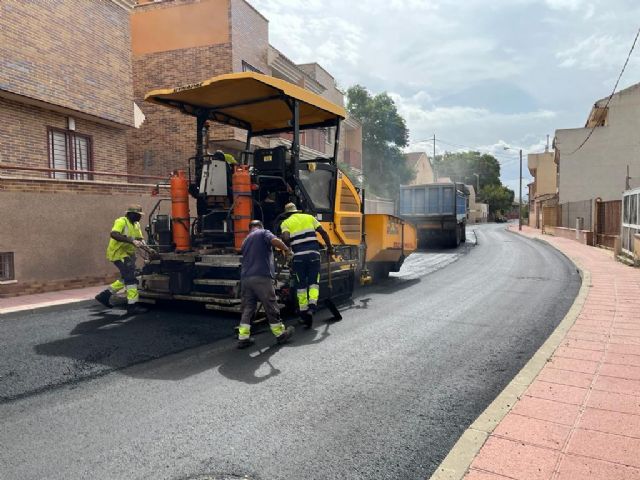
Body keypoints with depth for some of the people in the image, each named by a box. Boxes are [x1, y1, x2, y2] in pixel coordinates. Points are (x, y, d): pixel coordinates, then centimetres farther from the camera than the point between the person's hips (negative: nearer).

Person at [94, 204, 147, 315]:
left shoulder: (136, 224, 13)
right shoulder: (121, 221, -14)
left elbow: (140, 238, 14)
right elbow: (114, 234, -31)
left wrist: (142, 242, -8)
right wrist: (131, 241, -39)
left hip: (128, 254, 10)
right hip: (119, 253, -10)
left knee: (126, 279, 18)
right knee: (130, 278, -13)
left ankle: (105, 295, 31)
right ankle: (132, 306, -12)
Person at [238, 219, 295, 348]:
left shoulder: (245, 241, 26)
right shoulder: (263, 233, 6)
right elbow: (275, 241, -14)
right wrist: (287, 250, 0)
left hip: (245, 277, 6)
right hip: (261, 276, -6)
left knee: (247, 308, 10)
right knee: (271, 307, 4)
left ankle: (243, 338, 7)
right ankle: (280, 334, 16)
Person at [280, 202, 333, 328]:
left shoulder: (286, 223, 10)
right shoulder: (309, 217, 17)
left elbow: (286, 238, -10)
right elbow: (323, 232, 10)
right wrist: (329, 247, 18)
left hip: (298, 256, -1)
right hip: (314, 253, 1)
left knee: (301, 286, 10)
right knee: (314, 283, 9)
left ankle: (304, 313, 13)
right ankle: (312, 306, -14)